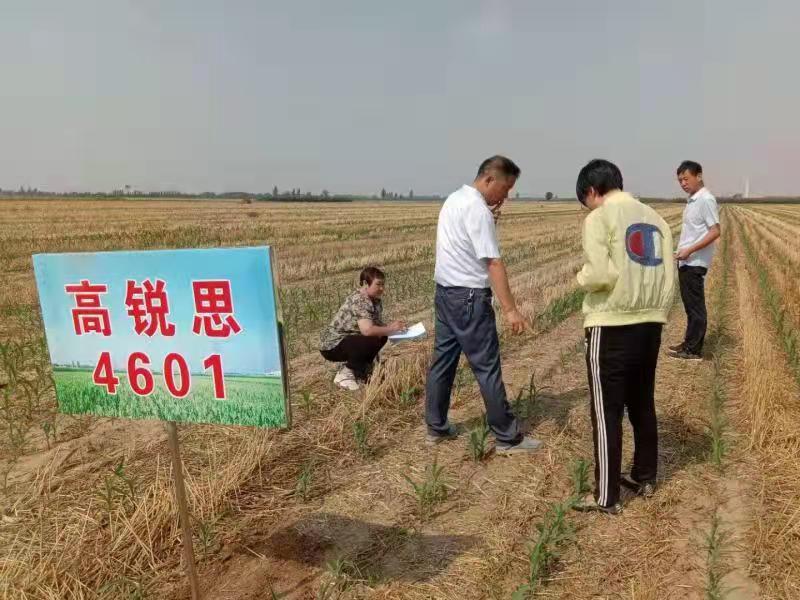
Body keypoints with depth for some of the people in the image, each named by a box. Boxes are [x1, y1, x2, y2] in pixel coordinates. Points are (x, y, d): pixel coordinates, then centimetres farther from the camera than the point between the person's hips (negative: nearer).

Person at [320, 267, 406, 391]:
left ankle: (353, 366, 10)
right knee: (373, 340, -28)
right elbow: (367, 330, -38)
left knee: (382, 337, -1)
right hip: (332, 345, -9)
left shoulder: (376, 300, 4)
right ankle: (345, 374, -9)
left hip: (348, 340, 9)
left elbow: (378, 325, 7)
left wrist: (391, 326, -13)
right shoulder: (359, 300, -25)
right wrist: (391, 329, -25)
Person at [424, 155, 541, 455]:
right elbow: (493, 262, -23)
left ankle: (436, 427, 23)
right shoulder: (477, 209, -17)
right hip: (470, 297, -9)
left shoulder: (454, 199, 12)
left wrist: (490, 219, 8)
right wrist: (510, 309, -23)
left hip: (445, 292, 9)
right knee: (487, 367, -2)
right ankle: (507, 437, 8)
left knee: (443, 360, 13)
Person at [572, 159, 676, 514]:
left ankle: (606, 497, 10)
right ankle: (644, 477, 34)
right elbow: (670, 277, 10)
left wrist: (582, 278, 1)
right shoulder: (655, 218, 12)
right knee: (642, 404, 20)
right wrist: (656, 314, 17)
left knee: (607, 411, 2)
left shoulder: (599, 218, -9)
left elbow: (600, 274, -20)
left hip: (612, 327, -7)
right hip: (650, 324, 7)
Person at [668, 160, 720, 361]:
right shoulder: (692, 200, 14)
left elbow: (715, 232, -19)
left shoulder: (706, 200, -14)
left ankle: (694, 350, 4)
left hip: (695, 263, -9)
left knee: (695, 306, -3)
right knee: (689, 305, 15)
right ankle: (689, 343, 25)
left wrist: (690, 251, -22)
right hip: (685, 262, 9)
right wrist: (681, 251, 15)